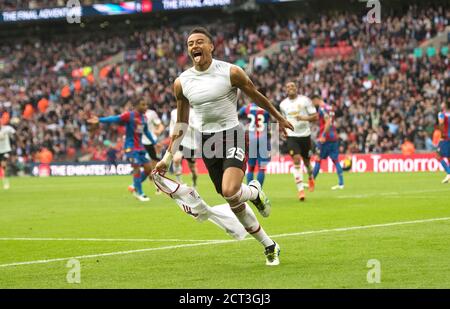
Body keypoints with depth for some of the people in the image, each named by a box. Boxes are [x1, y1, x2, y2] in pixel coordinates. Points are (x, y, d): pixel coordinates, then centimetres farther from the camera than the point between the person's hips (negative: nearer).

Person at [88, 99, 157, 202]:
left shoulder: (144, 118, 10)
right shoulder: (129, 115, -13)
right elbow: (115, 119, -24)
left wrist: (154, 143, 32)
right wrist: (100, 120, -37)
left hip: (140, 147, 8)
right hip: (131, 146, -7)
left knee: (148, 168, 3)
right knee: (137, 168, -13)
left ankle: (136, 188, 20)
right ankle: (140, 194, -2)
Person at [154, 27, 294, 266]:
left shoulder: (231, 72, -9)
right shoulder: (181, 83, 1)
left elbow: (256, 96, 7)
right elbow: (181, 124, 11)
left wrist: (279, 119, 18)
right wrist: (167, 158, 9)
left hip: (232, 137, -4)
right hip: (207, 141, 4)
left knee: (230, 192, -28)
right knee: (234, 203, 6)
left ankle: (255, 191, 9)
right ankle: (270, 246, 22)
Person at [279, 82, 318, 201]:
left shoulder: (305, 100, -5)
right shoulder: (283, 104, 6)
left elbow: (315, 116, -7)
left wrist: (305, 118, -24)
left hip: (305, 135, -1)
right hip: (292, 136, 1)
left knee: (306, 160, 13)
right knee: (296, 160, -16)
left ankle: (310, 177, 48)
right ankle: (300, 189, -19)